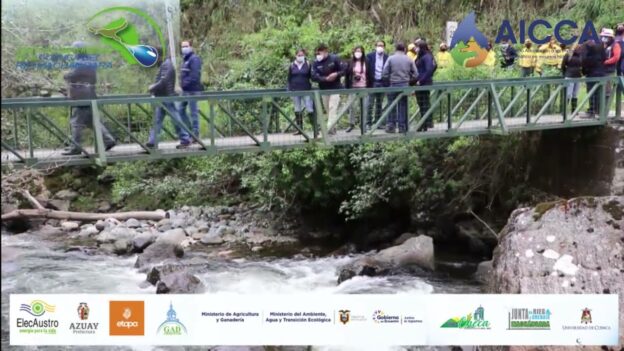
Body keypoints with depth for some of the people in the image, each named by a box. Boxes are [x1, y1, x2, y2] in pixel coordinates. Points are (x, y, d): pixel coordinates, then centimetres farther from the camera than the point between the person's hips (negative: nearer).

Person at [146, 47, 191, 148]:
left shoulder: (166, 65, -16)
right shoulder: (164, 64, 16)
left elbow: (163, 81, -24)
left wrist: (153, 87, -13)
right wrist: (154, 87, 10)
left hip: (167, 98, -10)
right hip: (162, 98, 10)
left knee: (176, 119, -3)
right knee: (157, 120, 8)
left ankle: (185, 140, 5)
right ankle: (152, 142, 9)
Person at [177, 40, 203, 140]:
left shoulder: (194, 59, -12)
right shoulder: (185, 59, 18)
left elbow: (195, 75, -21)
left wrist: (186, 83, -21)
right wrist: (182, 84, 9)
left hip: (192, 90, -10)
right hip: (185, 90, 10)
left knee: (193, 112, -4)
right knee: (181, 110, 11)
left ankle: (195, 134, 3)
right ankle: (190, 129, 22)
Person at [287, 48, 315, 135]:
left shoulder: (308, 65, 1)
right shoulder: (292, 66, 5)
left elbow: (311, 76, 5)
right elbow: (289, 79, 9)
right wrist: (289, 90, 4)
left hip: (306, 90, -2)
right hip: (295, 91, 3)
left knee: (310, 109, -8)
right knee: (297, 110, 9)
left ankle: (315, 128, -4)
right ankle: (299, 129, 16)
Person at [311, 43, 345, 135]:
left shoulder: (334, 59, -4)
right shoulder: (316, 63, 0)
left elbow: (343, 71, 0)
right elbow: (314, 77, -11)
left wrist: (336, 74, -22)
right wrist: (326, 78, -24)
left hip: (335, 88, -4)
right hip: (323, 89, 4)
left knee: (333, 108, -14)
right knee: (327, 109, 9)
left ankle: (330, 128, -19)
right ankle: (333, 128, 19)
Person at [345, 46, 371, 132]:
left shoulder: (366, 62, 1)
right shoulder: (350, 63, 3)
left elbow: (370, 75, 3)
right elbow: (347, 75, 4)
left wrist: (370, 87, -2)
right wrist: (347, 87, -1)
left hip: (364, 87, 0)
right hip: (353, 87, 1)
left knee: (364, 106, 3)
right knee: (351, 106, 0)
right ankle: (351, 124, 12)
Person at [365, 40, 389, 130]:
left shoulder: (387, 57, 5)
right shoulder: (370, 56, 3)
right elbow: (367, 69, 0)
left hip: (382, 83, 2)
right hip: (373, 82, -2)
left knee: (379, 104, 7)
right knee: (370, 103, -3)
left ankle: (377, 122, 13)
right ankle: (368, 123, -1)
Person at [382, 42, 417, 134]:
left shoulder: (390, 59, -3)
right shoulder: (409, 60, 4)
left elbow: (385, 73, -7)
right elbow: (414, 74, 2)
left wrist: (389, 80, 9)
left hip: (393, 85, -2)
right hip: (405, 85, 2)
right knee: (403, 106, 7)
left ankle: (391, 126, 7)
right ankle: (402, 127, 7)